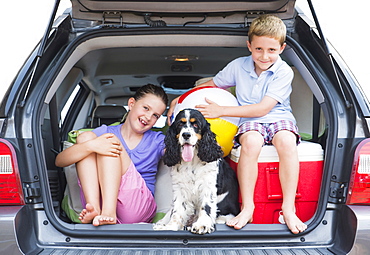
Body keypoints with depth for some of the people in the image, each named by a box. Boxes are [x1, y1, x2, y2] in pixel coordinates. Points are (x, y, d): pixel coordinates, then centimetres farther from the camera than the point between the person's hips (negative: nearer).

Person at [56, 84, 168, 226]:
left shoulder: (157, 141, 14)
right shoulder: (105, 132, 12)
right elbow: (59, 161, -3)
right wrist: (91, 146, -21)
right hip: (97, 198, 1)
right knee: (86, 137, -11)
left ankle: (109, 212, -32)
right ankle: (94, 208, -28)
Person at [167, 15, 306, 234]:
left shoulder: (284, 72, -8)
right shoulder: (239, 66, 3)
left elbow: (263, 108, -15)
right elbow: (211, 85, 18)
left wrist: (221, 111, -17)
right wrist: (180, 99, 7)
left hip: (279, 117, -1)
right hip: (250, 120, 1)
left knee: (287, 141, -35)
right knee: (251, 141, -34)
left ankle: (289, 208, -27)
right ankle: (247, 207, -26)